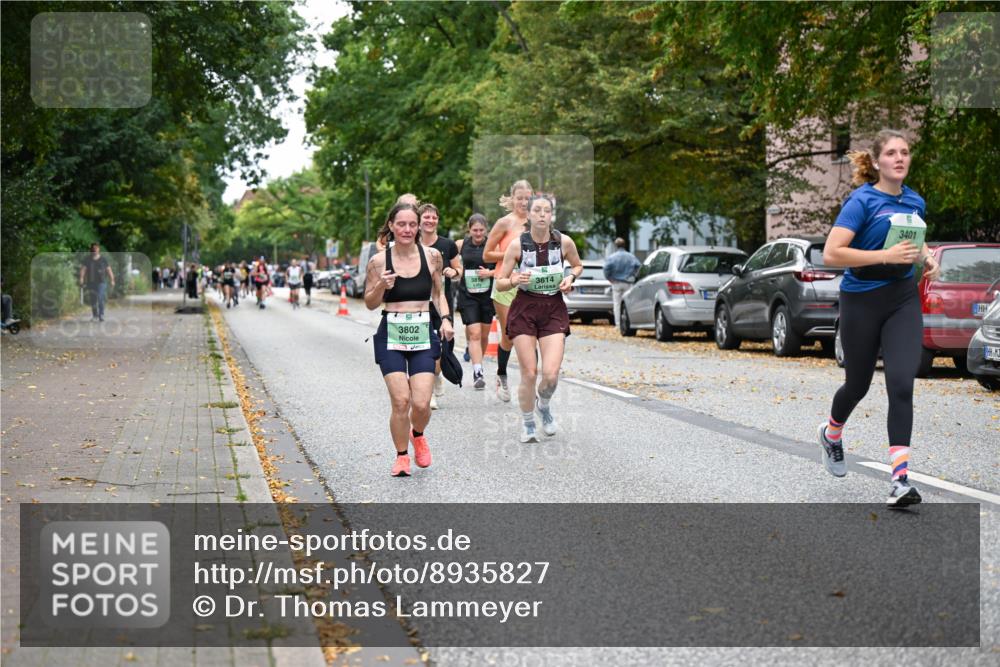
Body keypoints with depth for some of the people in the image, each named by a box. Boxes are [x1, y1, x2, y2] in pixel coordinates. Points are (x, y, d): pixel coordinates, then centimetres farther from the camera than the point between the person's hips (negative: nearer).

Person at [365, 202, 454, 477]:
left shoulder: (432, 256, 1)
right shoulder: (379, 261, -3)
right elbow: (370, 304, 5)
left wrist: (446, 318, 0)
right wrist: (381, 286, -15)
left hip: (423, 333, 1)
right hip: (391, 334, -1)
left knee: (421, 403, -8)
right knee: (400, 401, -9)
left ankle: (418, 435, 28)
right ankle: (401, 455, 14)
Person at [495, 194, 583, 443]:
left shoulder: (564, 242, -4)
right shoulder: (517, 245, -7)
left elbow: (578, 266, 17)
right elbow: (499, 284, -1)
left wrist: (570, 278, -4)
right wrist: (514, 281, -22)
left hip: (554, 310, 1)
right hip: (524, 310, -1)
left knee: (551, 374, -11)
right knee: (529, 374, -3)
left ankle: (544, 406, 24)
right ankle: (527, 424, 20)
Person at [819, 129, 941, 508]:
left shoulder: (915, 202, 6)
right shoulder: (862, 200, -13)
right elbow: (831, 254, -22)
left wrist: (926, 258, 5)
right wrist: (886, 255, -27)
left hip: (903, 299, 4)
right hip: (862, 302, -4)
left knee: (901, 383, -14)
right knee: (858, 384, 13)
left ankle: (900, 480, -15)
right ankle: (831, 434, 47)